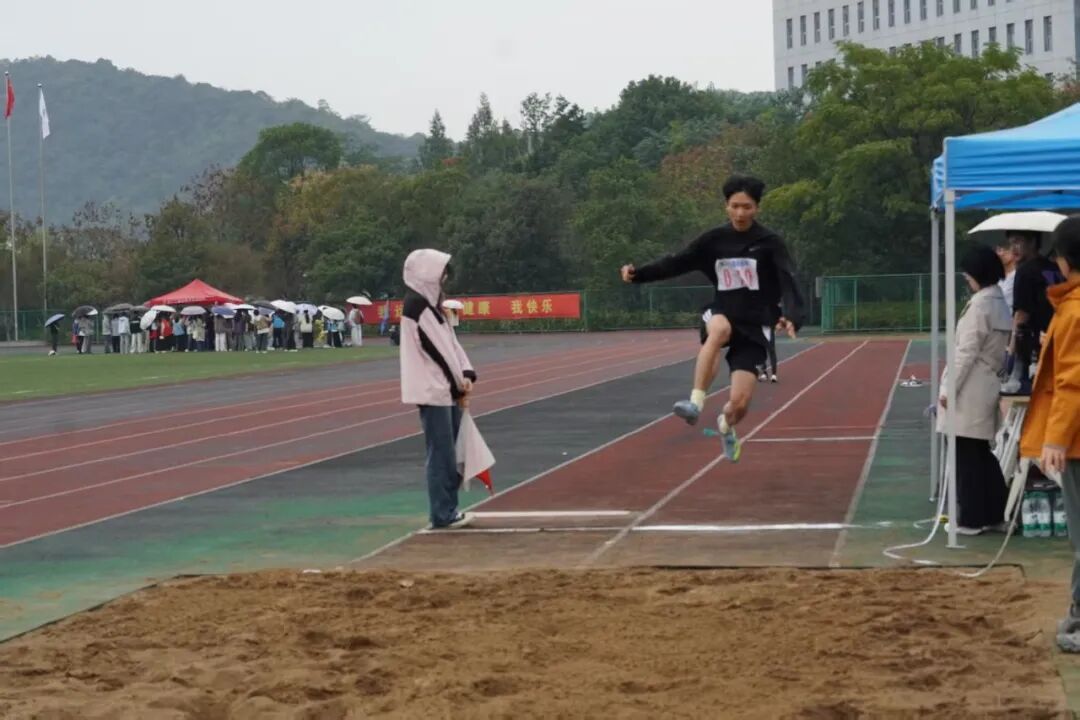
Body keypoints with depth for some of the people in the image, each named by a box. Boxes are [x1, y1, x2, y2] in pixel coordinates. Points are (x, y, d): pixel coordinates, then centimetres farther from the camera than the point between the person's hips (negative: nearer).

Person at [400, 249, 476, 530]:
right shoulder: (416, 307, -13)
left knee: (450, 453, 11)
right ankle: (443, 513, -4)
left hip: (446, 390, 9)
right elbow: (437, 351, -15)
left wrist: (466, 375, -1)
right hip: (433, 392, -9)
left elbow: (450, 343, 14)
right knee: (442, 453, -7)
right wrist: (459, 386, -8)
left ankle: (448, 509, 16)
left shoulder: (431, 304, 16)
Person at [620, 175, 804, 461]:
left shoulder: (770, 243, -9)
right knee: (720, 328, -40)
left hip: (754, 327, -1)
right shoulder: (714, 239, 0)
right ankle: (696, 402, -42)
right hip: (721, 315, 1)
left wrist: (792, 317, -38)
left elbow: (788, 283, -19)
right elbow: (677, 263, 2)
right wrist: (639, 273, -11)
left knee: (740, 403, -7)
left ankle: (726, 426, 33)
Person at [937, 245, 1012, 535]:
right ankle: (994, 513, 19)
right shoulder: (1001, 303, 12)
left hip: (971, 389, -9)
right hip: (988, 385, 9)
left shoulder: (980, 304, -16)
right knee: (981, 454, 15)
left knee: (967, 456, -2)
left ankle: (972, 519, 2)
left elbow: (967, 352, -18)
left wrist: (949, 387, -15)